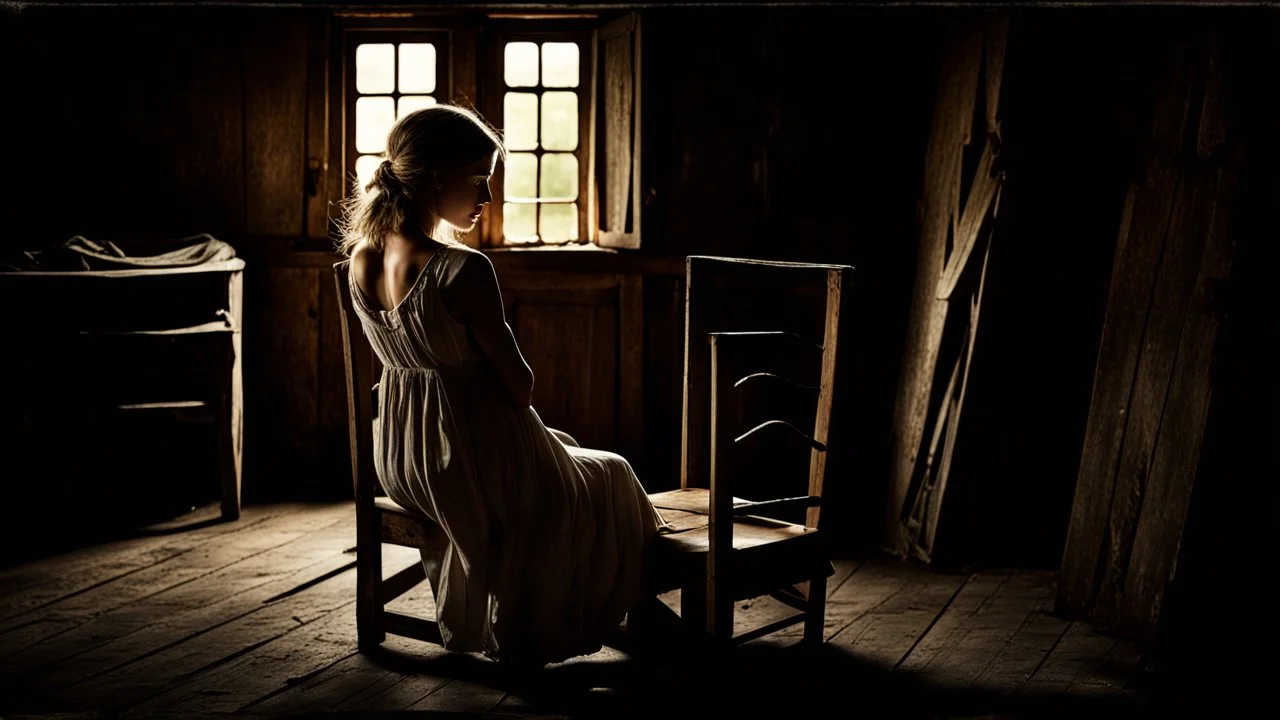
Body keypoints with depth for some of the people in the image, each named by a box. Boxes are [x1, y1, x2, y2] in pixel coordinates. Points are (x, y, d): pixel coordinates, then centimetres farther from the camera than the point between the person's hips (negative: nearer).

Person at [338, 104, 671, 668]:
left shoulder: (363, 258, -5)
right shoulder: (464, 270, -28)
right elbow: (519, 384, -17)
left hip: (398, 464, 8)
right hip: (474, 466, -8)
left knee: (558, 447, 36)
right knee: (608, 477, 23)